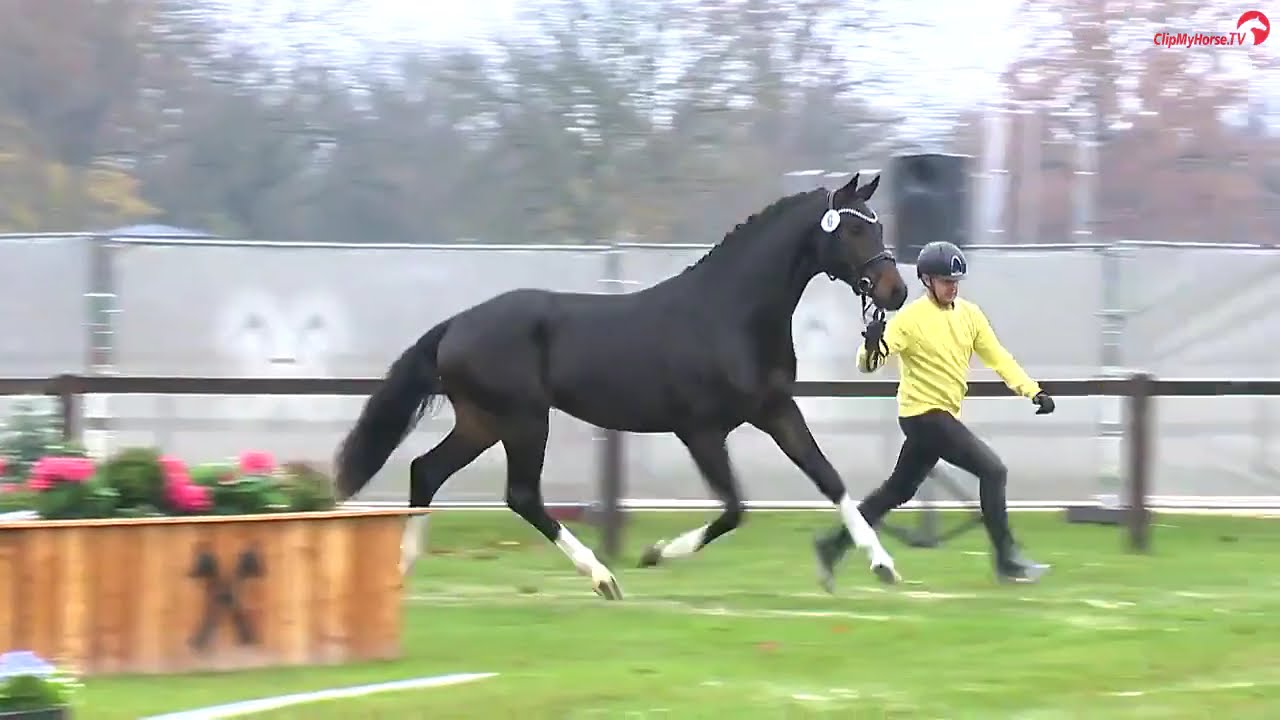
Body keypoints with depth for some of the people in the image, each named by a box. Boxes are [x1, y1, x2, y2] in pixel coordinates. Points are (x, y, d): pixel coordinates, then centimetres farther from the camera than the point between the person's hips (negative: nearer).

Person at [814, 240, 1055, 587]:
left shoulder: (969, 314, 6)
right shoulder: (910, 318, -14)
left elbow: (998, 357, 7)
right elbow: (868, 363, -19)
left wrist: (1033, 391, -4)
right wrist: (872, 346, -42)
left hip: (943, 415, 8)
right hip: (922, 413, -8)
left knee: (898, 491, 16)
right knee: (992, 469, -15)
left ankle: (834, 545, 27)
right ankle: (1007, 560, -11)